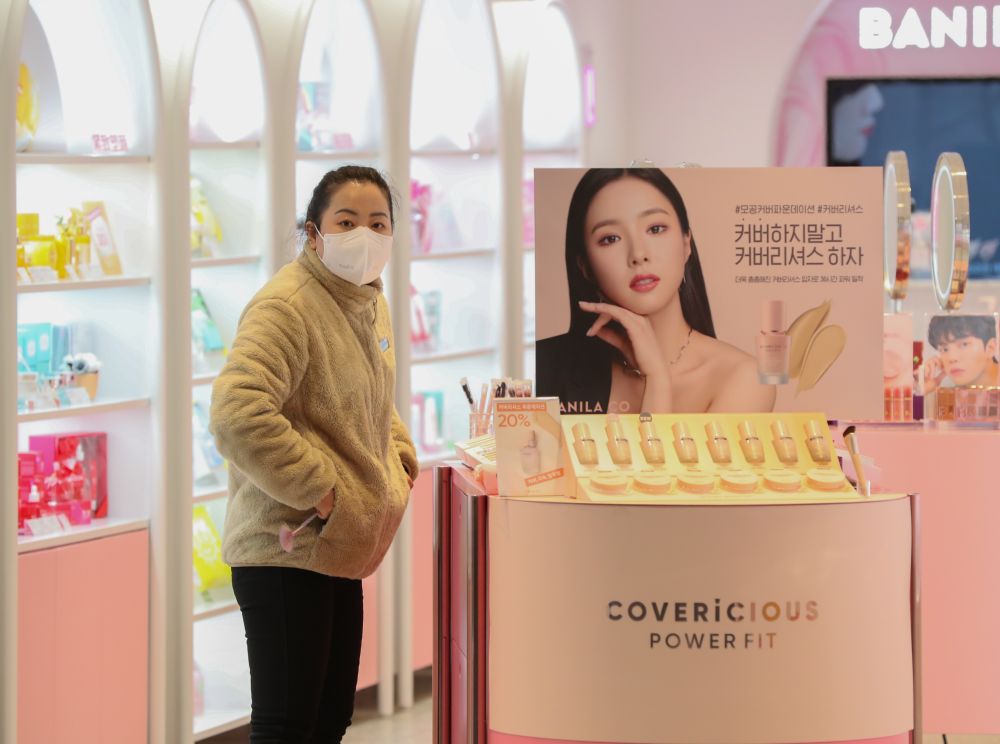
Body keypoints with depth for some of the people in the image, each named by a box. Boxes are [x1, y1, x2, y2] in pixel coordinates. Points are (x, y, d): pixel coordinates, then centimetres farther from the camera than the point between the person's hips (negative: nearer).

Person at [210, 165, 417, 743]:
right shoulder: (285, 305, -19)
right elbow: (239, 418, -31)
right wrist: (318, 490, -24)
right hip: (284, 549, -10)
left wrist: (400, 460, 11)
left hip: (340, 547, 10)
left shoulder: (369, 301, 11)